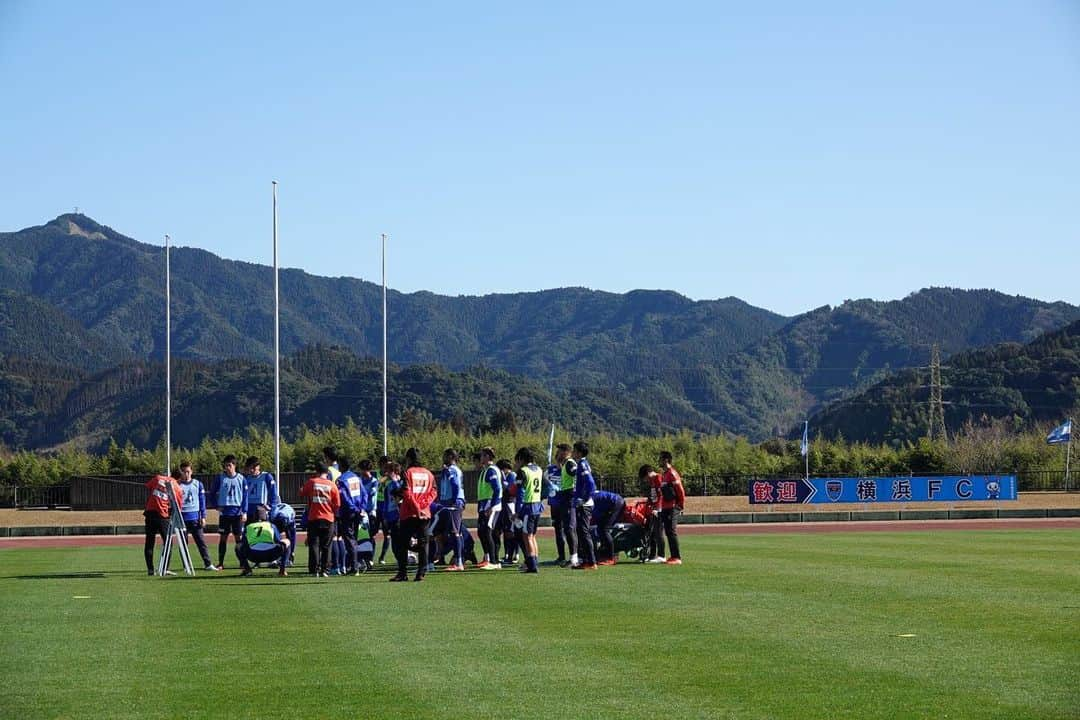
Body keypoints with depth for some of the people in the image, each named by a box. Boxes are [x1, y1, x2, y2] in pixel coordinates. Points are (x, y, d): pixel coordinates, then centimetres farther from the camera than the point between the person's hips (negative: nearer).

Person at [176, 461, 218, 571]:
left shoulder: (198, 484, 8)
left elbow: (202, 501, 9)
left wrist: (203, 517, 3)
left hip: (195, 517, 1)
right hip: (182, 518, -1)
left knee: (201, 541, -2)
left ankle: (208, 564, -4)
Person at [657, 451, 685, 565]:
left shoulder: (672, 473, -11)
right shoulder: (663, 475, 17)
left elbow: (680, 491, -15)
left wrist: (681, 505, -13)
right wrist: (661, 506, 17)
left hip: (673, 508, -10)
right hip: (665, 508, 10)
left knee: (672, 532, -11)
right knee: (668, 532, 10)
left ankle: (677, 558, -11)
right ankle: (673, 556, 15)